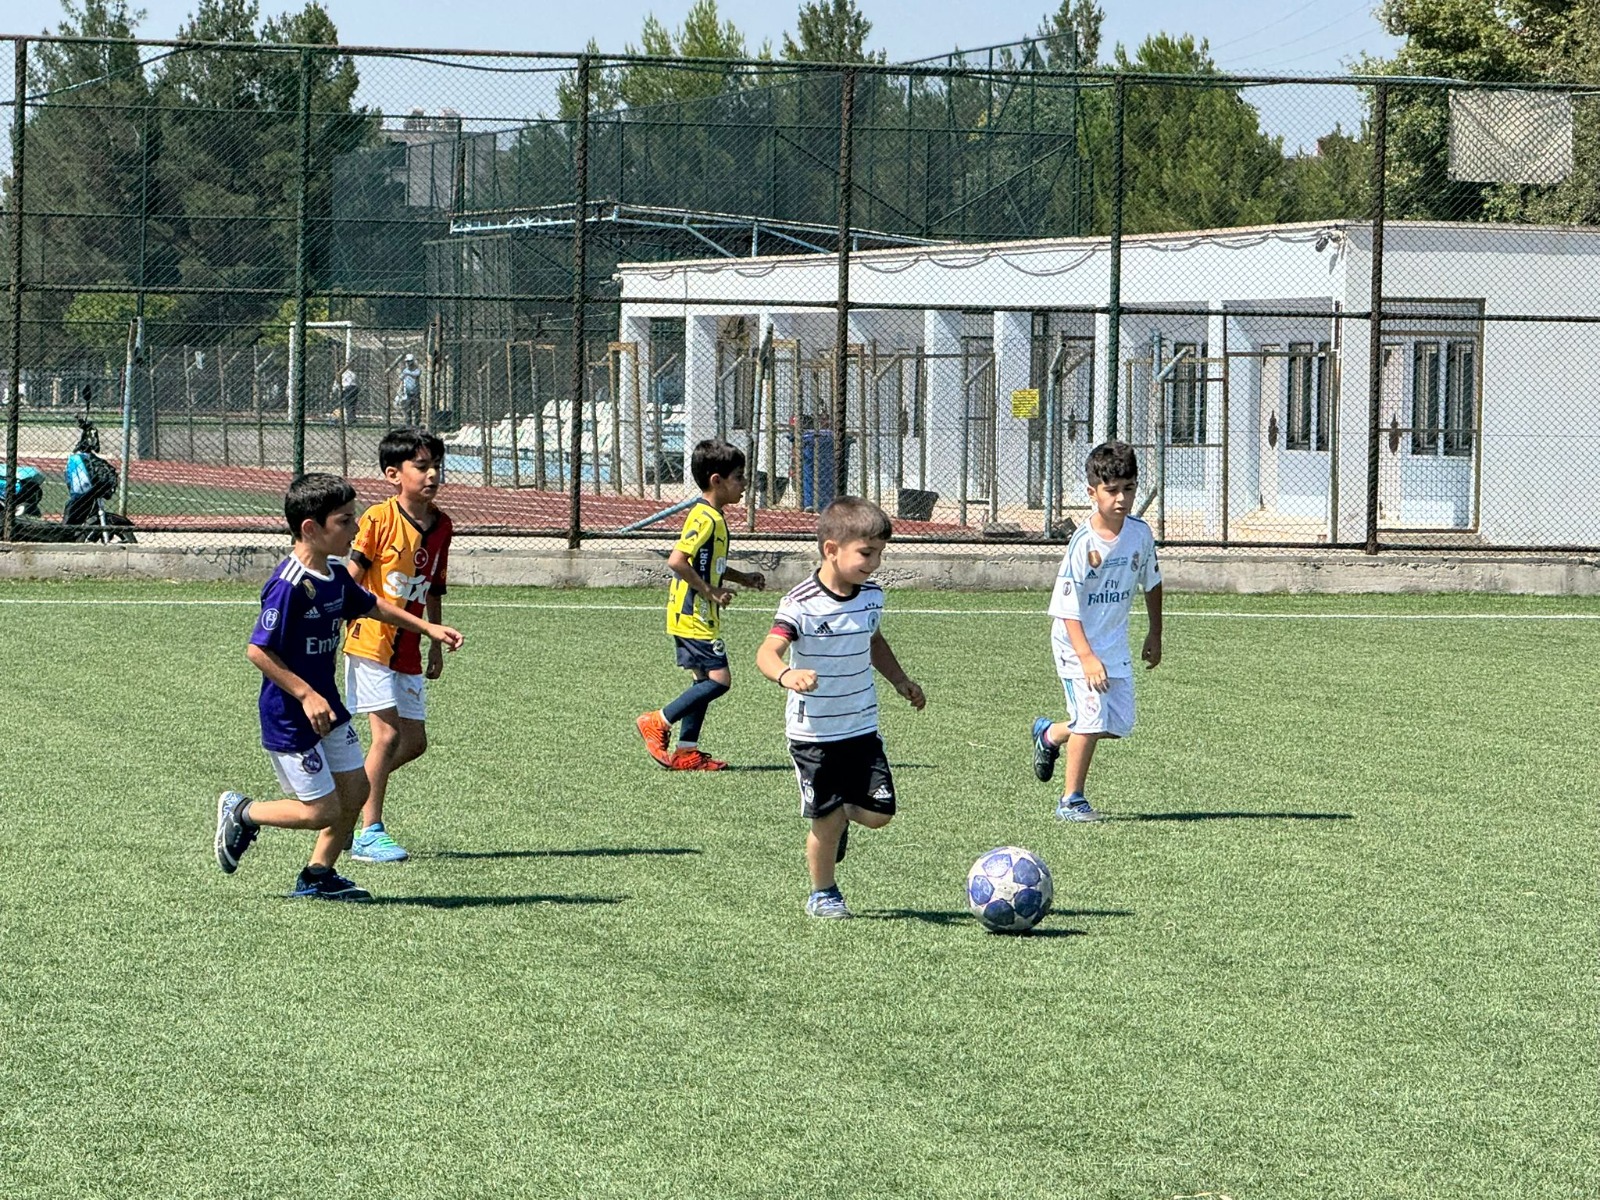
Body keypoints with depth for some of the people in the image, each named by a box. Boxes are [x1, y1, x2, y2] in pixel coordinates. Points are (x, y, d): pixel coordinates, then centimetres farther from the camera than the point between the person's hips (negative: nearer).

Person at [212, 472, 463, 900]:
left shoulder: (335, 578, 3)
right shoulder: (290, 586, -25)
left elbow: (372, 605, 24)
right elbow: (257, 650, -25)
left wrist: (428, 628, 21)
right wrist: (306, 696, -26)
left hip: (326, 707, 9)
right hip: (289, 717, -9)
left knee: (355, 789, 10)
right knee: (322, 811, -4)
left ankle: (318, 875, 25)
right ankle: (241, 814, 18)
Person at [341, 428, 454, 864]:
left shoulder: (441, 525, 7)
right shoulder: (379, 519, -12)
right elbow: (350, 580, -11)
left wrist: (436, 643, 18)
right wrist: (335, 631, -17)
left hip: (407, 651, 7)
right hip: (371, 642, -7)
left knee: (414, 742, 7)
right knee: (388, 734, -11)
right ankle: (369, 834, -2)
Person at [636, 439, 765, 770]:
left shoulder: (713, 517, 14)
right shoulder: (705, 518, -18)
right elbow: (677, 561, -28)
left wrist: (743, 578, 19)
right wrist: (710, 591, -21)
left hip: (698, 616, 10)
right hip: (693, 615, -10)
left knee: (705, 680, 12)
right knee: (719, 679, -11)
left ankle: (687, 751, 14)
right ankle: (658, 723, -4)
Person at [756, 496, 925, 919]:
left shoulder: (871, 596, 2)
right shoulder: (802, 605, -20)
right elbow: (768, 652, -32)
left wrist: (899, 679, 23)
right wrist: (786, 674, -51)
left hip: (862, 727, 5)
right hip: (814, 735, -5)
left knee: (877, 813, -2)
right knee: (826, 822, -1)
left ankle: (842, 812, 32)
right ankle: (823, 894, 22)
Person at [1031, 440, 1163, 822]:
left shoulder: (1140, 533, -5)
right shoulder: (1084, 543, -22)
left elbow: (1151, 583, 13)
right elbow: (1067, 609, -22)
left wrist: (1155, 634, 17)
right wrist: (1087, 658, -29)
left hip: (1115, 643, 6)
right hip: (1076, 642, -6)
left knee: (1121, 723, 6)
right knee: (1092, 717, -15)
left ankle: (1050, 734, 32)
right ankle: (1071, 801, 0)